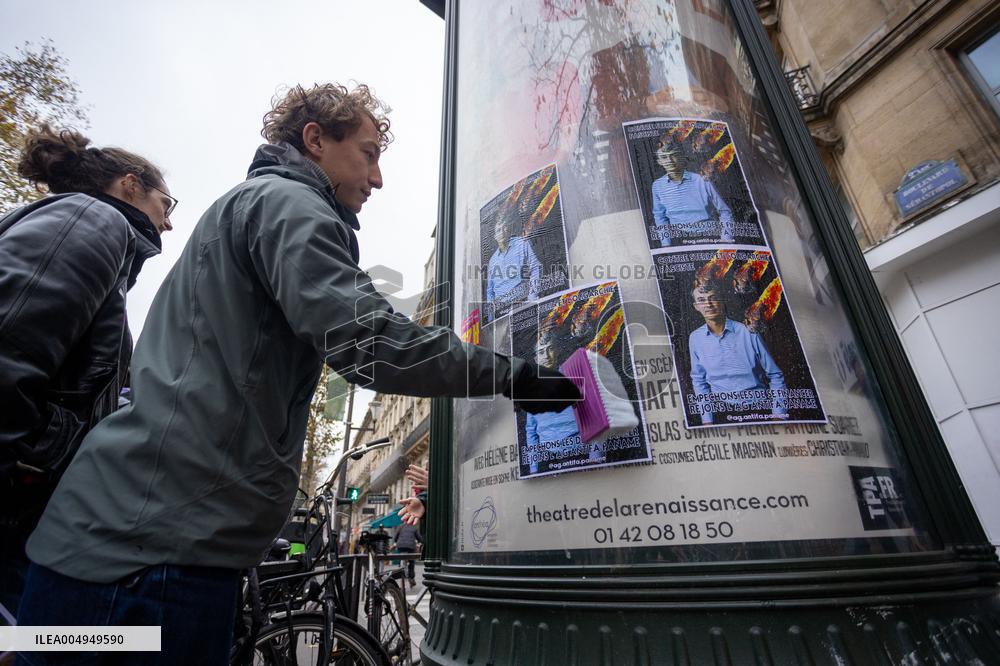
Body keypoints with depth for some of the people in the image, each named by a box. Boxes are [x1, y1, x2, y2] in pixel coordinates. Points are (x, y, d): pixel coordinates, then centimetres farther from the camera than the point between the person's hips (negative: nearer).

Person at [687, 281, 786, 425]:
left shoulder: (748, 332, -6)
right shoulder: (695, 338, 0)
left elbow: (775, 376, 1)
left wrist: (778, 416, -5)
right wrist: (707, 420, 3)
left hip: (758, 407, -1)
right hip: (721, 411, 1)